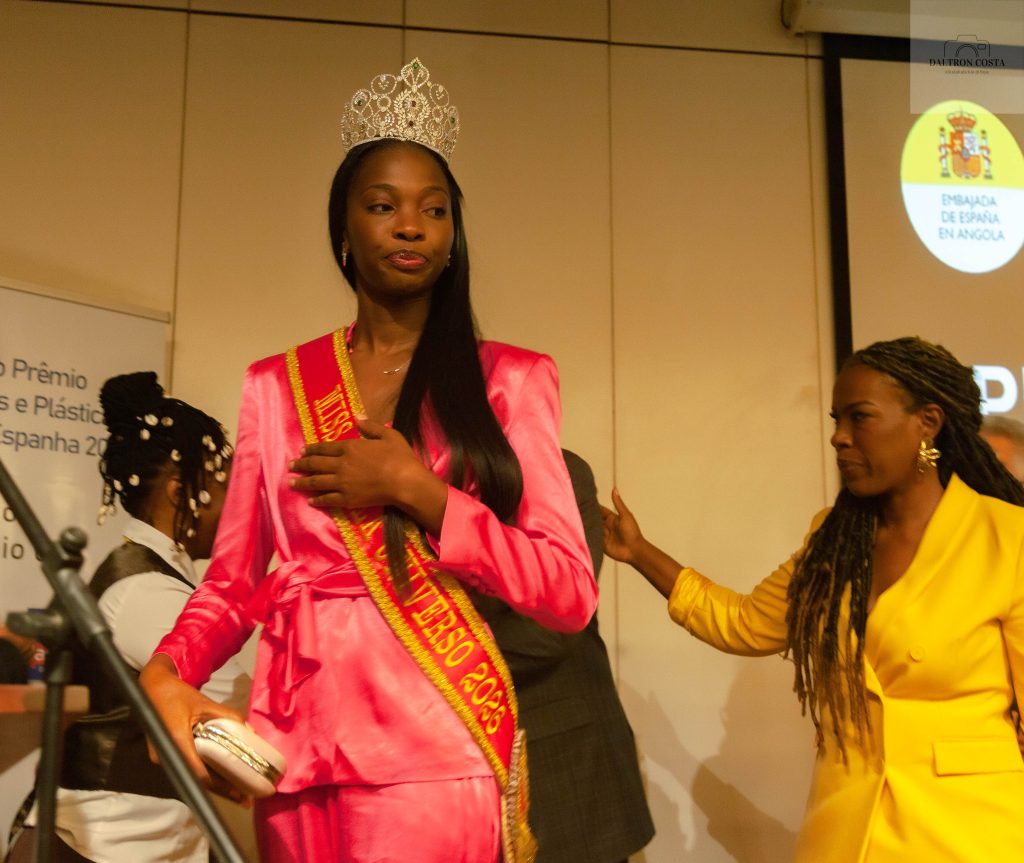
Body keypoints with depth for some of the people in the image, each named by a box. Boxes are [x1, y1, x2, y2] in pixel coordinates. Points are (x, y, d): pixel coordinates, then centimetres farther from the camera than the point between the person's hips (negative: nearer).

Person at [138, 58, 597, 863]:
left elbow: (570, 591, -5)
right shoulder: (275, 385, 9)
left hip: (434, 743, -3)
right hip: (300, 744, 3)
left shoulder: (510, 378, 2)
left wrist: (414, 490, -12)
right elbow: (232, 581, 8)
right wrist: (167, 672, -12)